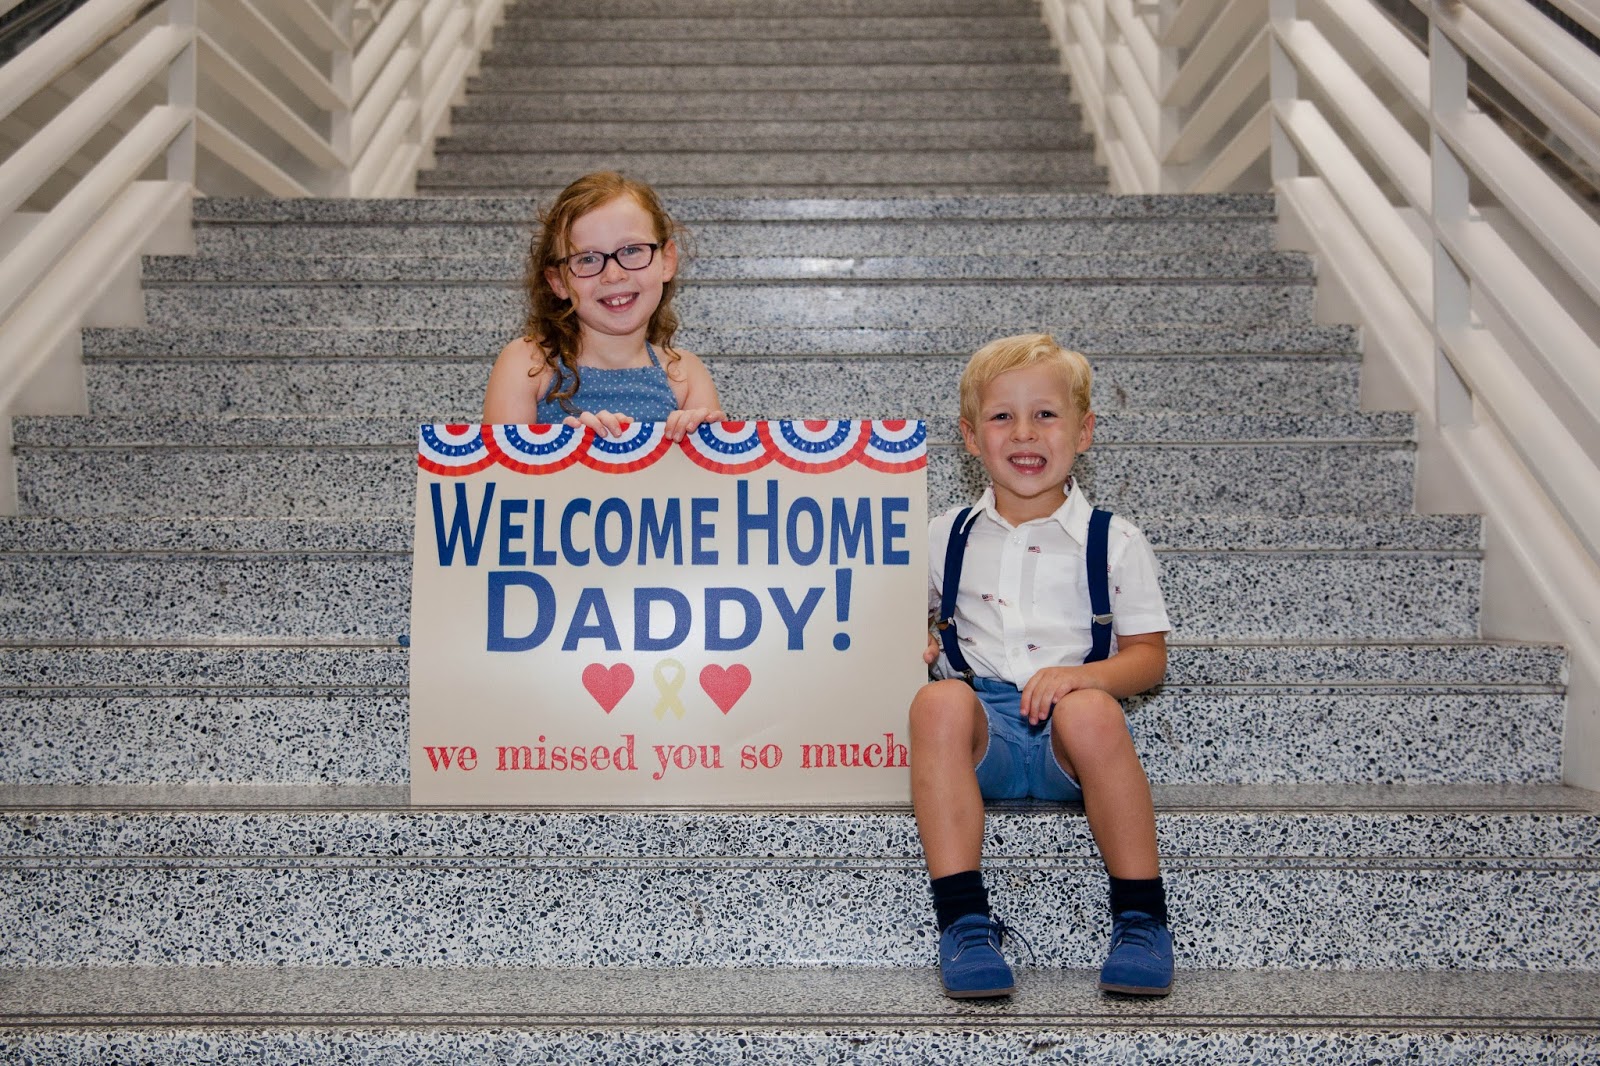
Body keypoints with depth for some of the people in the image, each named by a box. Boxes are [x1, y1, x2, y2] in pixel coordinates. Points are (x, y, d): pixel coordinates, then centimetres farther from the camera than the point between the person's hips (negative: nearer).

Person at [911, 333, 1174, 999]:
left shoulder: (1115, 543, 9)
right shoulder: (946, 537, 16)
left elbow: (1148, 656, 7)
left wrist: (1085, 674, -14)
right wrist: (912, 645, 4)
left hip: (1068, 743, -1)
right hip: (983, 733, 2)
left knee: (1090, 710, -36)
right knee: (938, 701, -33)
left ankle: (1141, 919, -22)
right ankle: (964, 919, -31)